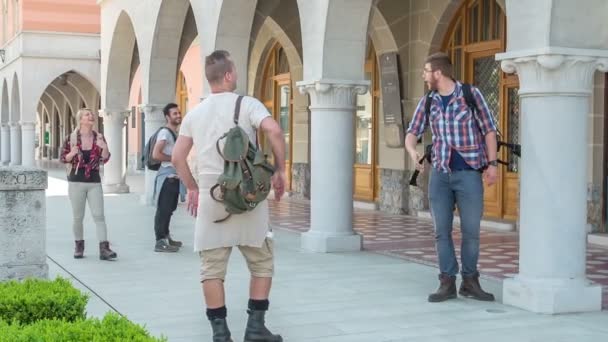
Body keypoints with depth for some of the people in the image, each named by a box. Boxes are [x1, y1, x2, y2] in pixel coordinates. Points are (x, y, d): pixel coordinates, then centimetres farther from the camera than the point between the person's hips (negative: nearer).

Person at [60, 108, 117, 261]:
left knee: (99, 215, -7)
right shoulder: (71, 138, -1)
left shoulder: (99, 137, 4)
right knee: (78, 217, 6)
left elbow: (104, 160, 1)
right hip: (76, 181, -1)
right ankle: (79, 246, 23)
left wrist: (105, 148, -18)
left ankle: (104, 248, -11)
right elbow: (63, 158, 2)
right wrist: (72, 153, -19)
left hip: (94, 182, 1)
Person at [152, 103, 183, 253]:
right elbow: (156, 154, -22)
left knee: (169, 209, 16)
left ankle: (166, 237, 25)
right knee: (163, 209, -8)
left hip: (174, 177, 10)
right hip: (167, 177, -10)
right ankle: (160, 242, -7)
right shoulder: (165, 132, -13)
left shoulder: (175, 133, 17)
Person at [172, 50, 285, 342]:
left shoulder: (194, 113, 11)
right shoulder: (247, 104, -2)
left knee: (212, 267, 6)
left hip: (210, 197, 3)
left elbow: (177, 157, 12)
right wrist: (279, 171, -8)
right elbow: (274, 131, -18)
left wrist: (192, 188, 23)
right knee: (262, 262, 10)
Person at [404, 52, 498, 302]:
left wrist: (492, 163, -5)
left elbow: (489, 129, 1)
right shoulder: (427, 101, 7)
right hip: (440, 173, 3)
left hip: (470, 172, -3)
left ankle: (470, 282, 15)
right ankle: (447, 283, 11)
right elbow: (412, 132, 8)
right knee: (442, 230, 3)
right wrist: (412, 151, -14)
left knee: (471, 230, 1)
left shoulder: (471, 94, -3)